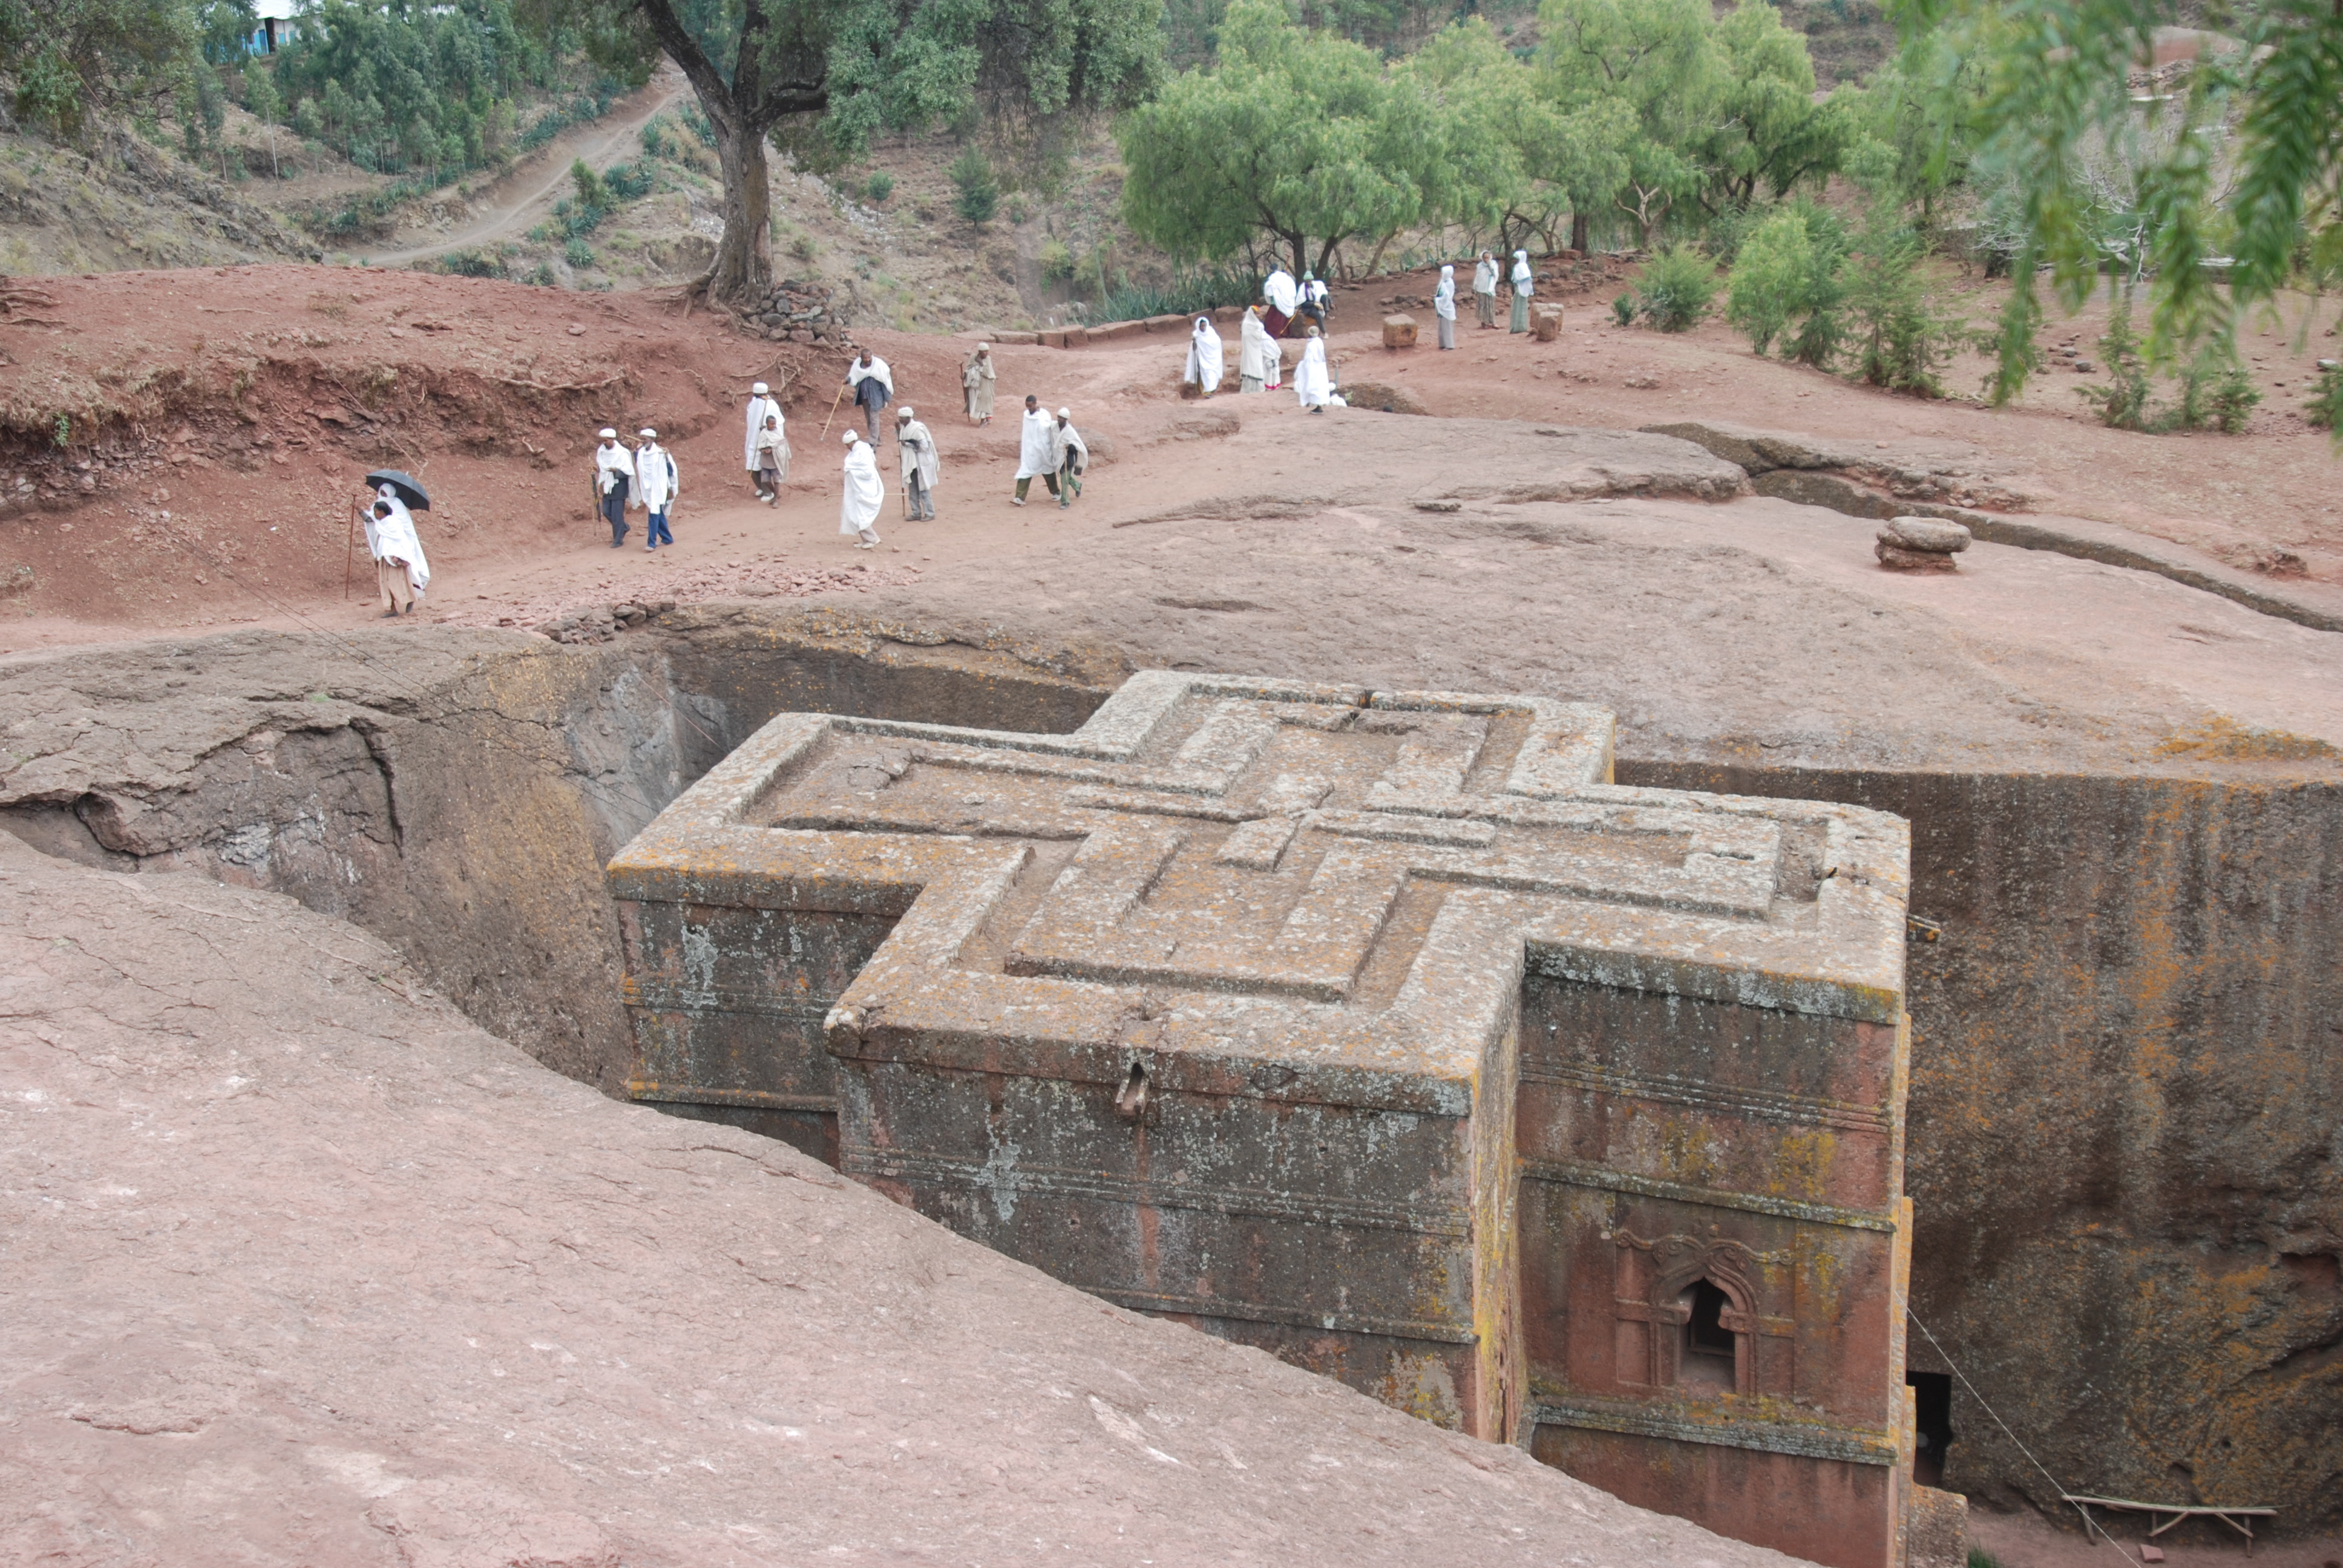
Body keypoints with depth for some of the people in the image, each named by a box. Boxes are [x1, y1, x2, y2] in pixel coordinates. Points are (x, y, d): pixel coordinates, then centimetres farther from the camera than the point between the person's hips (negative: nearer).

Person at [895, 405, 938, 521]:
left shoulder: (917, 428, -20)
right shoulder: (904, 428, 4)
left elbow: (924, 446, -23)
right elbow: (901, 441, 15)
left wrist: (908, 444, -20)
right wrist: (898, 430, 2)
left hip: (921, 464, -8)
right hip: (911, 463, 8)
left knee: (923, 489, -1)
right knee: (912, 490, 12)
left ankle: (930, 513, 7)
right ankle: (916, 513, 21)